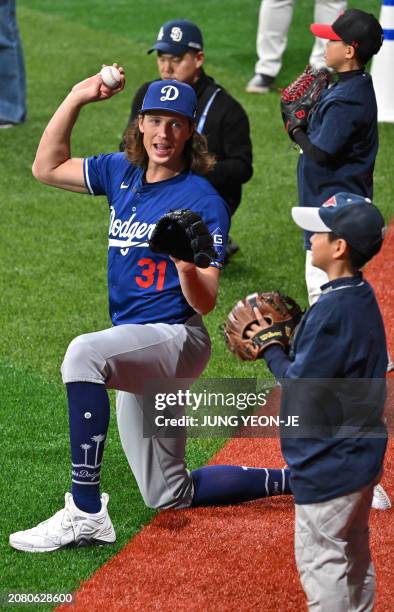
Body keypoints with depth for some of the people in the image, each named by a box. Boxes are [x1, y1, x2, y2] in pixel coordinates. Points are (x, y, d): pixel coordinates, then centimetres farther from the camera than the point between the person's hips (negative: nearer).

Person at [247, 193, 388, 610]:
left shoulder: (333, 311, -26)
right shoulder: (361, 297, 4)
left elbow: (301, 387, -21)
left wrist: (270, 348, -7)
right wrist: (287, 336, 2)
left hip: (329, 465, -10)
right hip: (359, 455, 10)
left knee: (319, 560, 2)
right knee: (353, 556, 22)